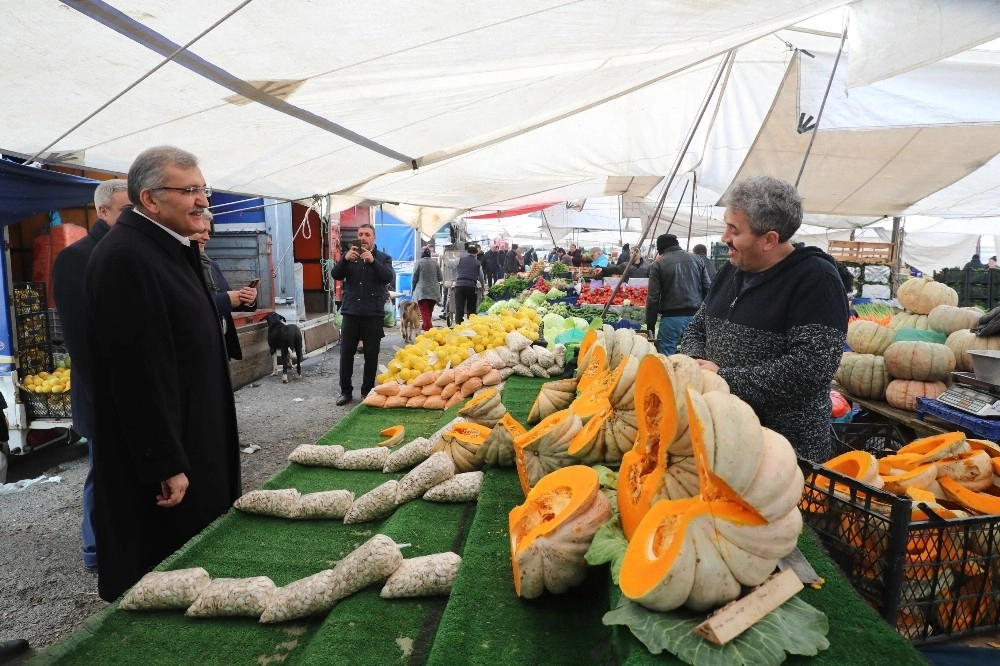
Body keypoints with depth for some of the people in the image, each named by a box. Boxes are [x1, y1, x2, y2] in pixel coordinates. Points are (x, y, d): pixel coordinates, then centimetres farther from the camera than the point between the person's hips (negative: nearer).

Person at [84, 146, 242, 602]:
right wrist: (166, 464, -22)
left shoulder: (170, 246, 10)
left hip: (191, 439, 10)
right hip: (159, 456, -10)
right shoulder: (124, 258, -23)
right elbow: (138, 373, -26)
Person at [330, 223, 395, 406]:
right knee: (346, 353, 4)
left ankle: (368, 391, 15)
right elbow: (335, 275, -2)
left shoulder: (383, 258, 5)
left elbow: (388, 278, -12)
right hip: (351, 312, 2)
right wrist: (345, 259, -20)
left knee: (371, 355, 4)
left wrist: (373, 261, -26)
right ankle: (346, 391, 15)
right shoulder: (349, 255, 11)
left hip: (373, 314, -2)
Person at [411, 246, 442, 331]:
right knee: (430, 311, 15)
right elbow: (440, 278, 4)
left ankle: (427, 328, -15)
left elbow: (414, 278, -2)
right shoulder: (435, 263, 2)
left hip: (422, 291, -4)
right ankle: (427, 326, 26)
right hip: (434, 291, 4)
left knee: (424, 311, -4)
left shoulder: (419, 263, -6)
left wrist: (413, 289, 12)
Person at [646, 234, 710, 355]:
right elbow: (708, 289, 10)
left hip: (671, 318, -4)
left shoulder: (658, 264, -1)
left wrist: (650, 325, 2)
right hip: (696, 316, 4)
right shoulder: (696, 259, 11)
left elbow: (653, 298, -5)